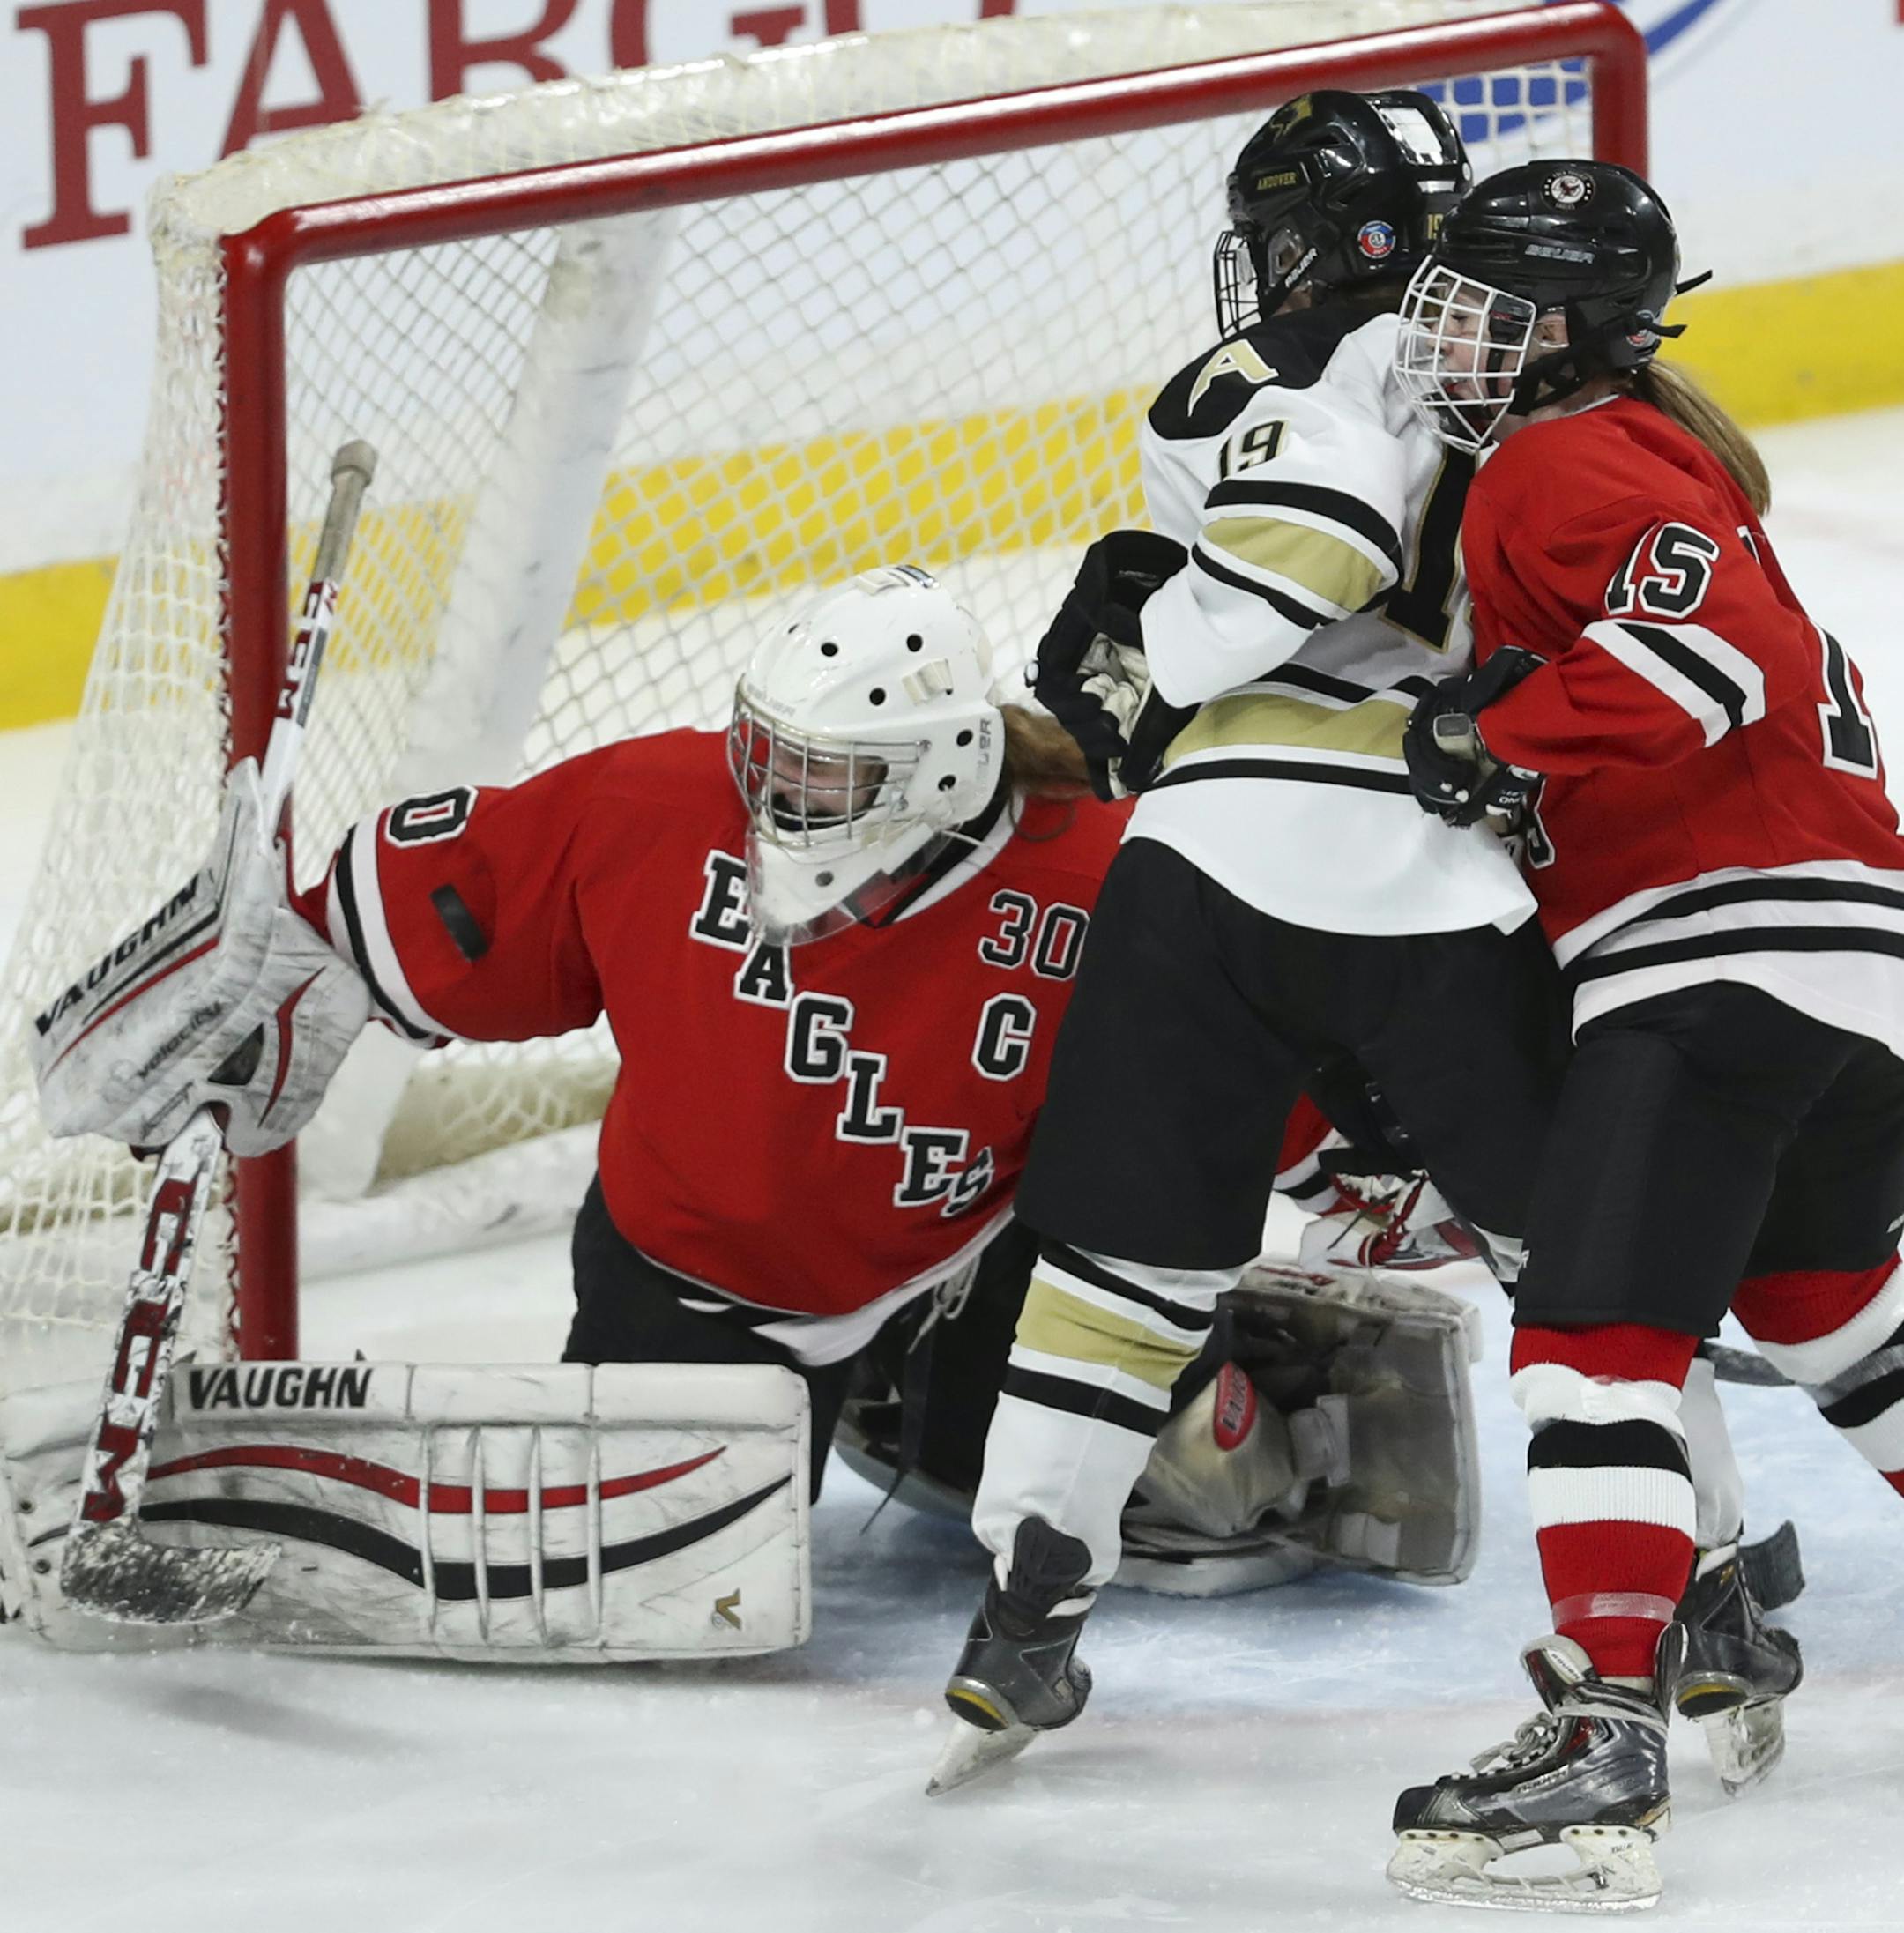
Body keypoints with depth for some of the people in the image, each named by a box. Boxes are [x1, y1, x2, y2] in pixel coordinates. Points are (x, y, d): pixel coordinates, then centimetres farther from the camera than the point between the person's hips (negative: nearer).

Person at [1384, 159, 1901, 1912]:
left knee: (1594, 1332, -17)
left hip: (1728, 960, -11)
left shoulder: (1566, 463, -8)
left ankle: (1605, 1736, -26)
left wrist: (1514, 736, -23)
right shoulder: (1670, 452, 24)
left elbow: (1718, 628, -24)